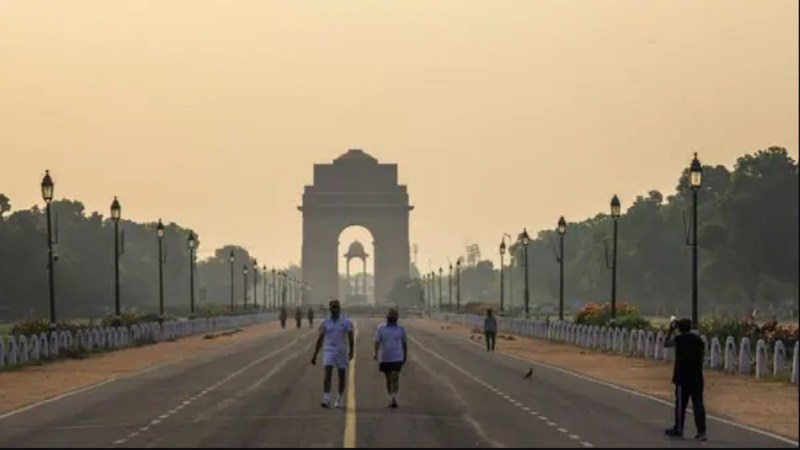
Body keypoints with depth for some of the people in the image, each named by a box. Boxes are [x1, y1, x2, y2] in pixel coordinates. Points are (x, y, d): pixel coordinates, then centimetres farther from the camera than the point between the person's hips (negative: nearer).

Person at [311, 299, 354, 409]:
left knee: (341, 376, 8)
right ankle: (326, 399, -21)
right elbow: (320, 339, 9)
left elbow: (350, 337, -3)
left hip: (341, 351, 0)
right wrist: (315, 355, 8)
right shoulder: (325, 322, 4)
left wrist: (351, 351, -16)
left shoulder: (345, 322, -1)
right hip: (328, 351, 0)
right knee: (327, 374, -15)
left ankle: (339, 399, 23)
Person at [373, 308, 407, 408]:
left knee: (395, 378, -14)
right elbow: (377, 342, -3)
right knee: (388, 380, 10)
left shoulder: (400, 329, 5)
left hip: (397, 358, -1)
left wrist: (405, 356, 14)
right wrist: (375, 353, -18)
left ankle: (394, 399, -19)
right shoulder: (381, 328, 4)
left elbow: (404, 343, 13)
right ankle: (391, 399, 21)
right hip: (385, 358, 1)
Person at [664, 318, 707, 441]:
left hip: (682, 376, -4)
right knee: (698, 403, 0)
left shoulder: (678, 339, -7)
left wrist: (670, 330, 18)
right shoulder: (698, 339, 5)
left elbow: (666, 344, 9)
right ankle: (701, 431, -6)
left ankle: (678, 429, 18)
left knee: (681, 403, 7)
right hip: (696, 376, 4)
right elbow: (701, 356, 8)